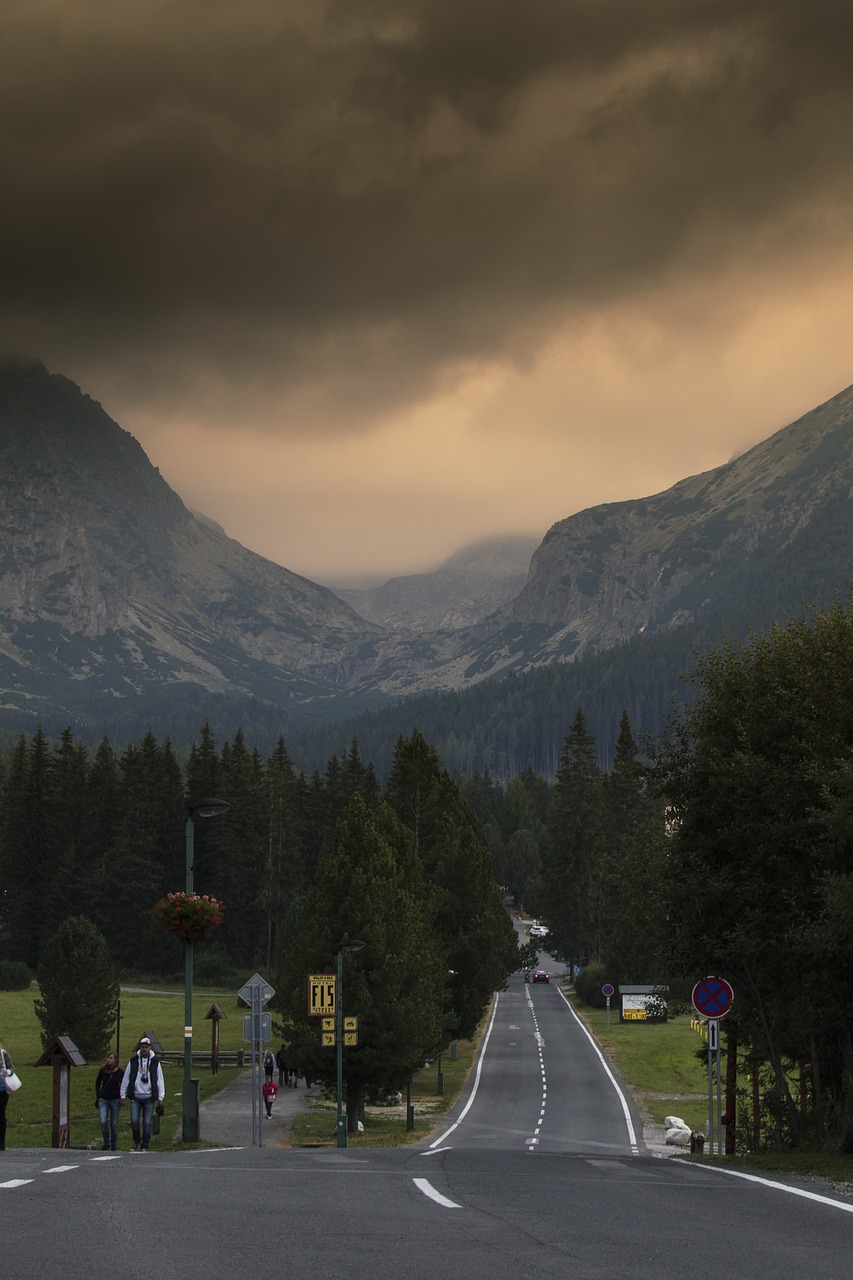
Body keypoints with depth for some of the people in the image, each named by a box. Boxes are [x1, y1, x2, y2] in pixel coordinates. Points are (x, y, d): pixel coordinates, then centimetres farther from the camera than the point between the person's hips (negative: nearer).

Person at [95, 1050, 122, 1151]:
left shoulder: (119, 1072, -1)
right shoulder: (103, 1071, 2)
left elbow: (123, 1086, 9)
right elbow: (97, 1084, 13)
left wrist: (121, 1098, -2)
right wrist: (98, 1097, 4)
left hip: (115, 1100, -1)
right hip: (103, 1100, 1)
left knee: (114, 1124, 4)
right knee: (103, 1122, -13)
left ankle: (114, 1145, 17)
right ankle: (106, 1143, 3)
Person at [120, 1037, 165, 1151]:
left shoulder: (155, 1062, 3)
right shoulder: (133, 1061, 4)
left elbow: (160, 1081, 4)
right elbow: (125, 1079, 8)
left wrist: (160, 1098, -1)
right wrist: (122, 1095, 5)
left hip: (149, 1098, 0)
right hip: (135, 1097, 0)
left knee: (147, 1123, 0)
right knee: (134, 1121, -5)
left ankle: (144, 1146, 11)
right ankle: (136, 1140, 20)